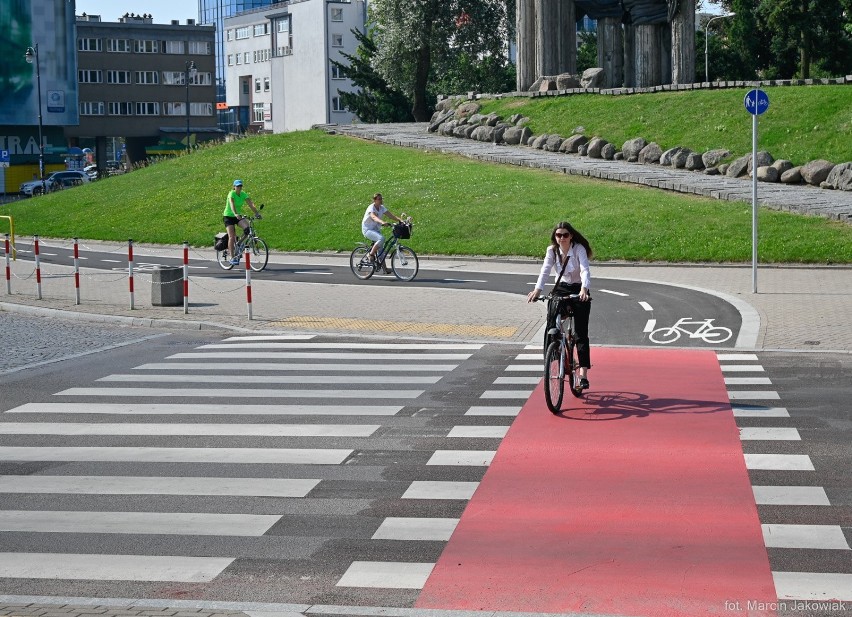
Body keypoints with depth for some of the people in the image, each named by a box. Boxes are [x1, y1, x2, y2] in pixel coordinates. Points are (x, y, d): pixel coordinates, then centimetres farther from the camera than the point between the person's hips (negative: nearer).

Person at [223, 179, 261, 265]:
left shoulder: (243, 194, -3)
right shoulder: (231, 194, -18)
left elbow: (250, 204, -12)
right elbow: (232, 204, -35)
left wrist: (257, 213, -28)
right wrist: (235, 214, -52)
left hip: (238, 216, 4)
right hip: (228, 216, -4)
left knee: (247, 227, -23)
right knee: (231, 236, -15)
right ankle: (232, 257, -11)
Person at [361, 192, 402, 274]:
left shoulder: (382, 208, 2)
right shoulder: (371, 208, -20)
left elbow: (391, 215, -6)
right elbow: (374, 217, -40)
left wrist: (400, 220, -23)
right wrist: (382, 222, -59)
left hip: (376, 230, 8)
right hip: (367, 230, -8)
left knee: (380, 248, 2)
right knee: (381, 238, -31)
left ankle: (384, 268, 5)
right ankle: (371, 254, -17)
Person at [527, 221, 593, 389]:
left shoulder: (579, 249, -18)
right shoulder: (552, 250, -8)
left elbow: (585, 270, -30)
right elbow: (545, 270, -19)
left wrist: (584, 290, -48)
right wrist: (537, 290, -36)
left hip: (579, 291, -3)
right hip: (561, 289, 3)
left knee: (581, 334, -8)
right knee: (551, 328, -14)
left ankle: (583, 375, -9)